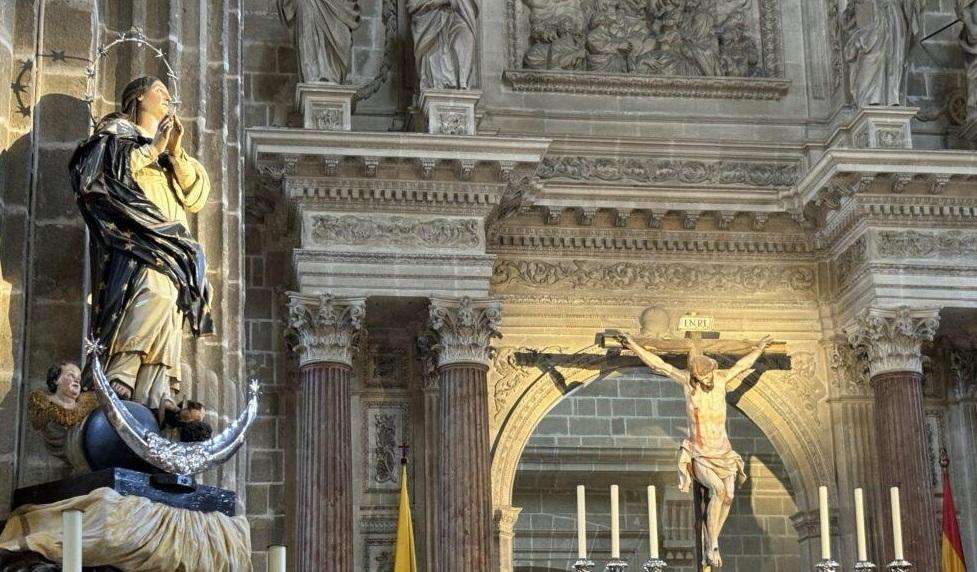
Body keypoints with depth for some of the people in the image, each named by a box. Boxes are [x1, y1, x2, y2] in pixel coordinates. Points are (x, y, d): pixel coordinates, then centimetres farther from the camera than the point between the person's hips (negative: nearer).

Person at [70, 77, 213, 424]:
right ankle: (118, 376, -32)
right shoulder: (117, 131, 17)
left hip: (170, 243, 6)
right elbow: (110, 169, -4)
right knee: (154, 290, -31)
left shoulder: (173, 152, 33)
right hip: (136, 233, -6)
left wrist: (175, 153, 5)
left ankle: (154, 394, -22)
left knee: (168, 304, -13)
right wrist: (153, 150, 2)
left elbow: (196, 198, 18)